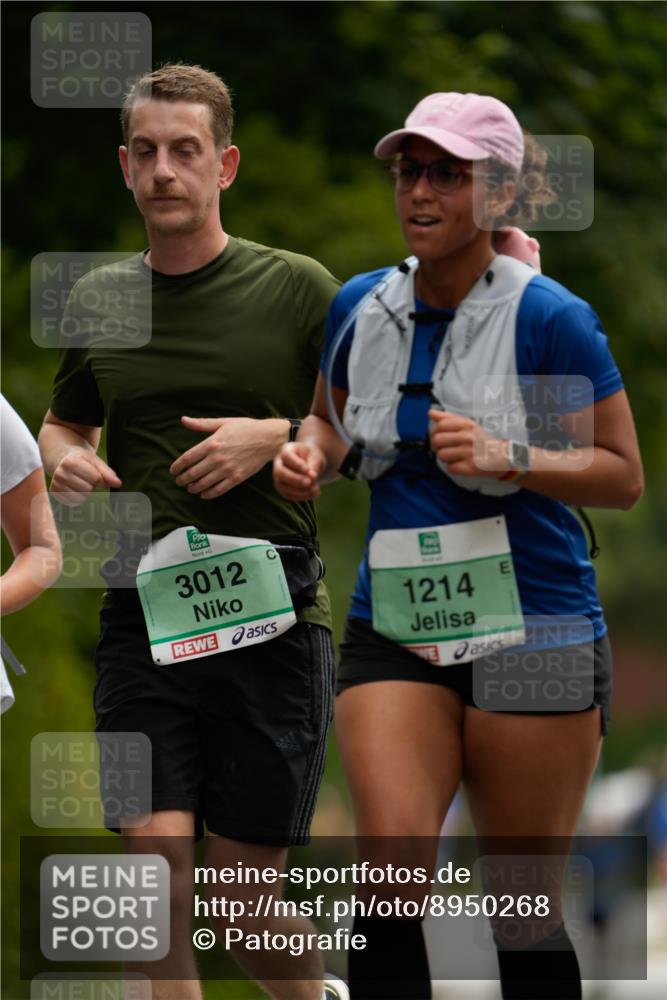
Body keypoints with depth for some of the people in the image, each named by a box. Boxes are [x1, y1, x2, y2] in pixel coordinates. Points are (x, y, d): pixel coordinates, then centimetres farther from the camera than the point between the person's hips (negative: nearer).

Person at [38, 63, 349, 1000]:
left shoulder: (299, 289, 0)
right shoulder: (97, 300, 10)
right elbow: (64, 421, 26)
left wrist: (279, 437, -12)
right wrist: (66, 462, 3)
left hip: (272, 616, -2)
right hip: (143, 615, 2)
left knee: (244, 892, 3)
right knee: (157, 859, -12)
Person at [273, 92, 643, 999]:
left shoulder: (548, 319, -10)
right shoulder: (360, 307, 5)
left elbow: (623, 476, -7)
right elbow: (333, 422, 23)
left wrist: (506, 459, -22)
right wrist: (311, 455, -1)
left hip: (532, 632, -3)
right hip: (394, 627, 3)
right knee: (390, 875, -14)